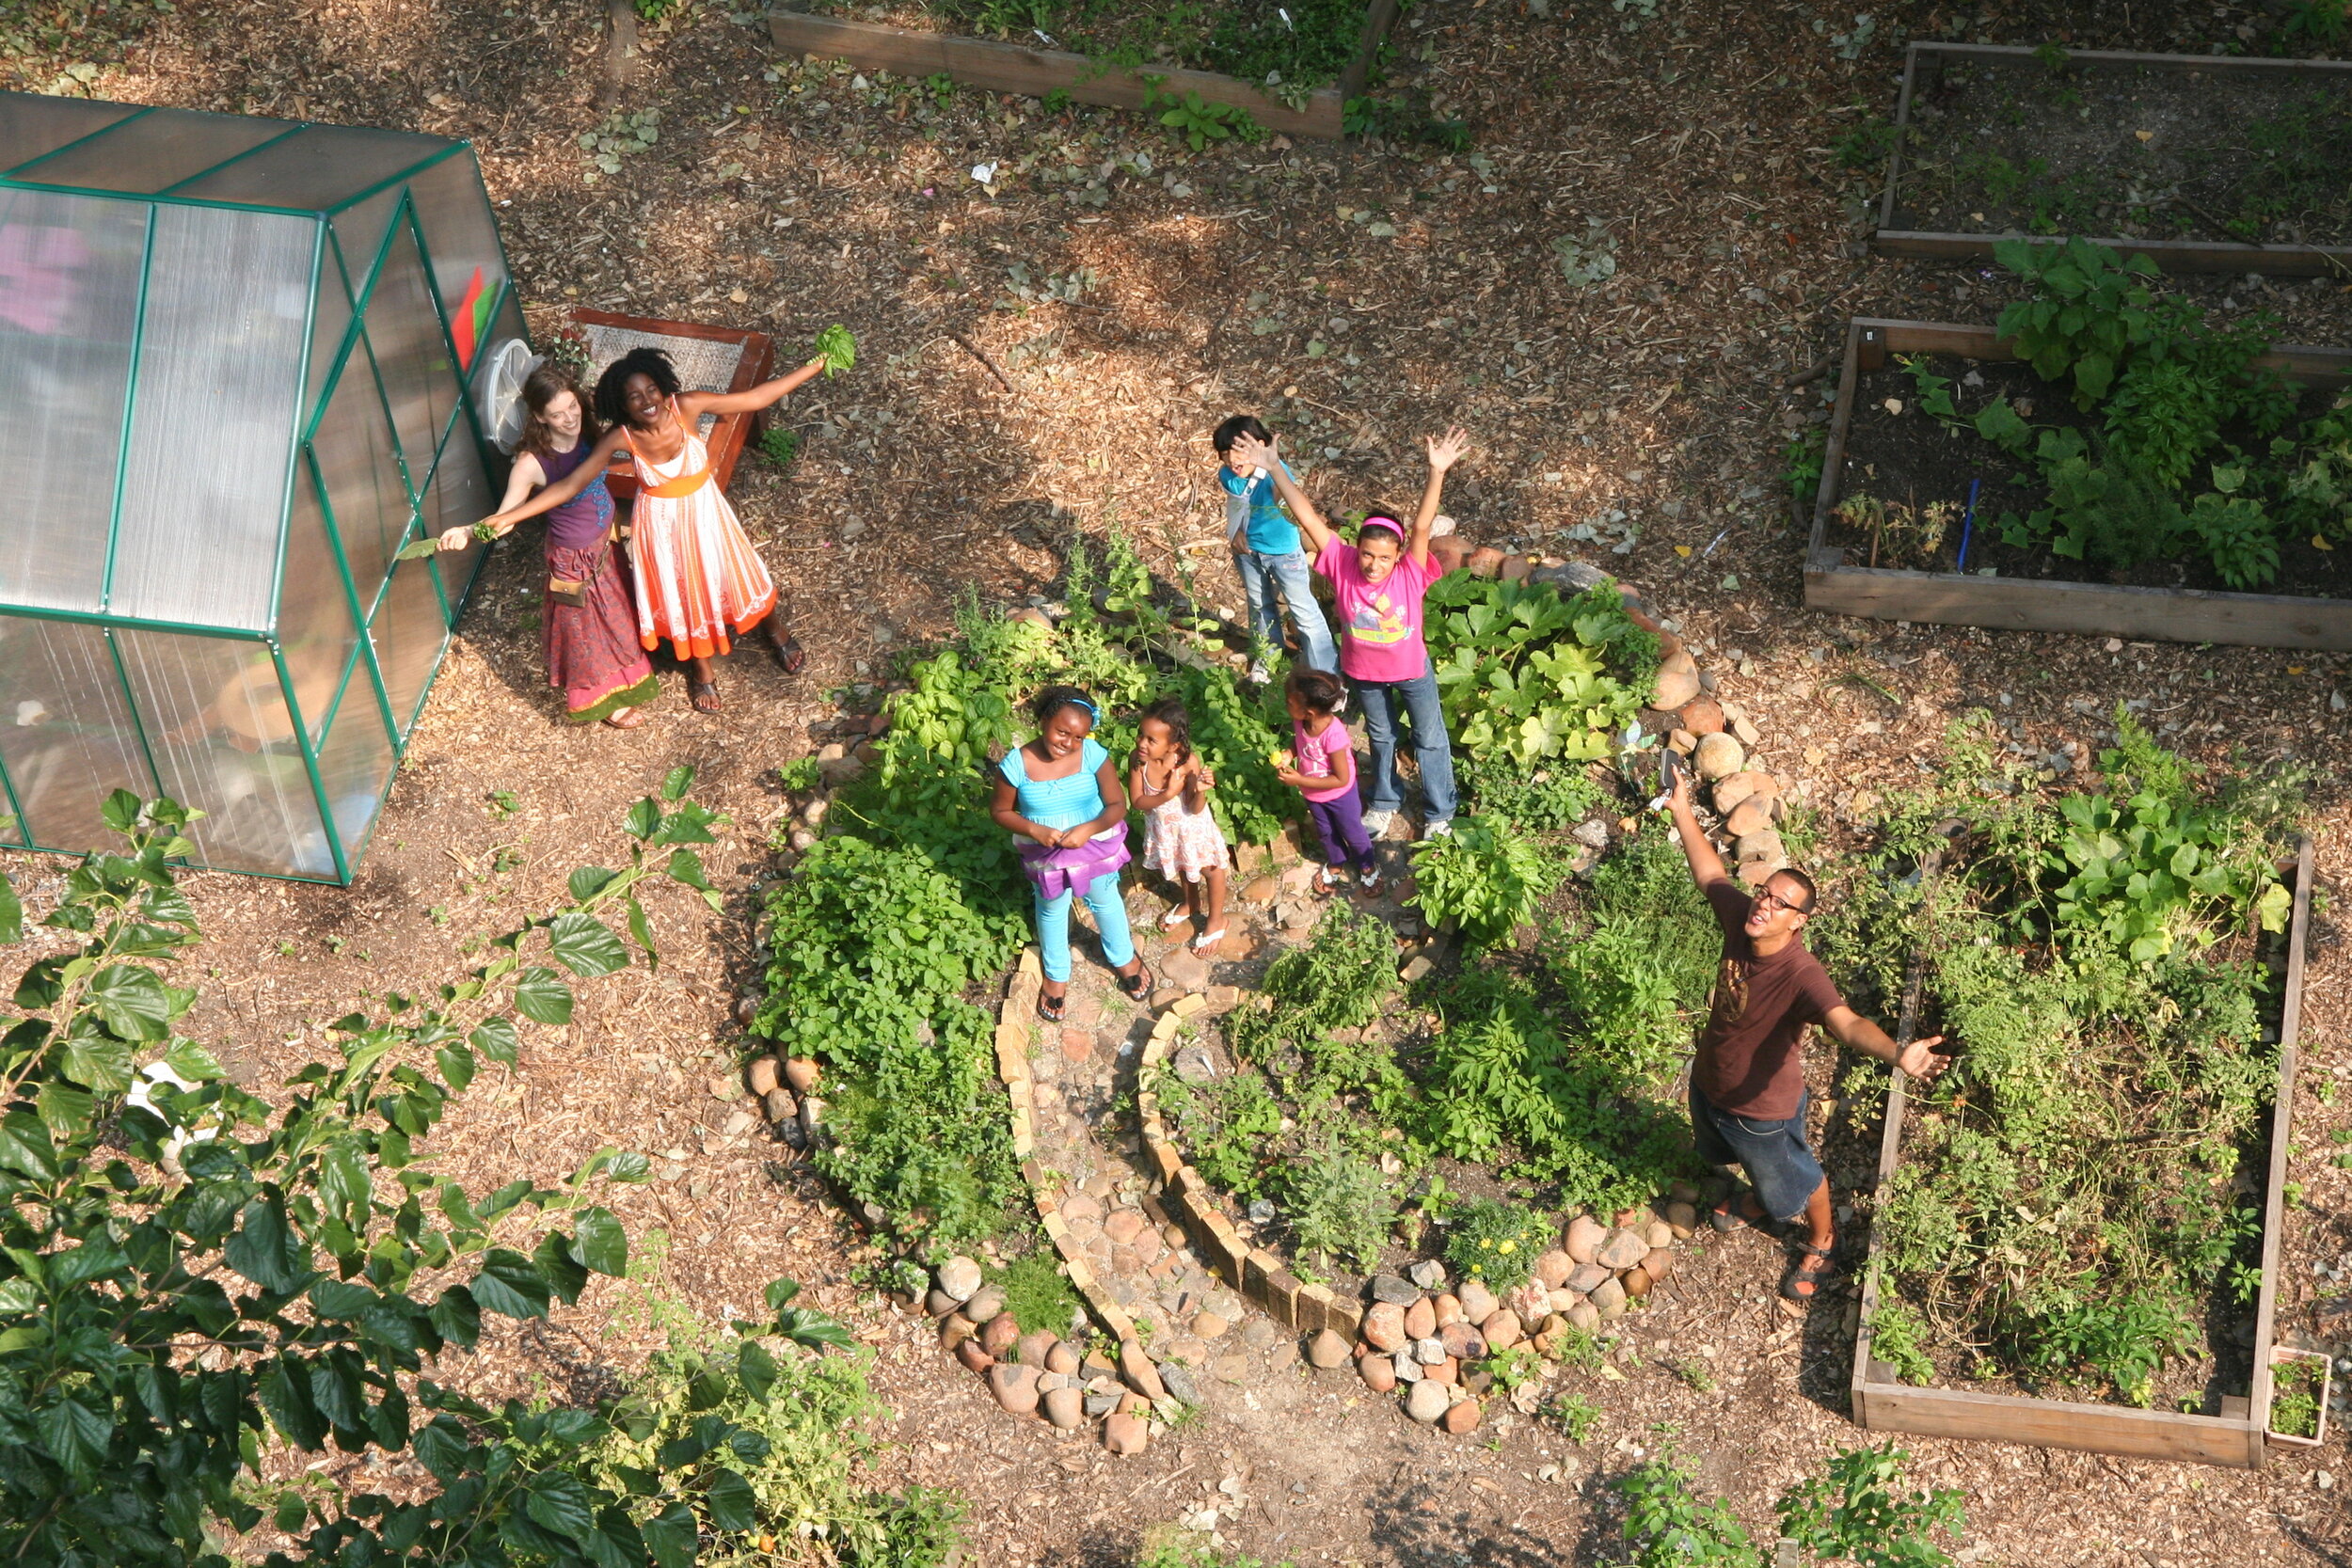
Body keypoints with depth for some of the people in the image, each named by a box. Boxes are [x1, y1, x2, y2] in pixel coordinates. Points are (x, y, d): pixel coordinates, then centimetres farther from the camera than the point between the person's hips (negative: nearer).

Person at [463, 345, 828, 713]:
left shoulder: (686, 407, -27)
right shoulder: (621, 437, -28)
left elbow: (755, 398, -20)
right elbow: (569, 485, -26)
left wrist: (812, 368, -22)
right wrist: (508, 517, -32)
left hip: (703, 510, 1)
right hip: (661, 524, -1)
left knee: (732, 572, 23)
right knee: (682, 592, 19)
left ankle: (775, 628, 57)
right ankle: (701, 668, 49)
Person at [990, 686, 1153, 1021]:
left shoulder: (1093, 756, -26)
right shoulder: (1016, 765, -26)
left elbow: (1117, 805, -19)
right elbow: (1000, 810, -12)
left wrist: (1088, 829, -35)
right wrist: (1035, 830, -28)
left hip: (1095, 846, 0)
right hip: (1045, 854, 0)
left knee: (1106, 902, 26)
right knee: (1052, 911, 25)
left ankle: (1124, 959, 56)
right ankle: (1056, 976, 52)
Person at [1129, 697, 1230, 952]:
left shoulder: (1188, 762, -36)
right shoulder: (1139, 759, -29)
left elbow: (1195, 809, -29)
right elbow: (1137, 801, -23)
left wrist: (1200, 791, -50)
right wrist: (1168, 794, -38)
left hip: (1192, 826, -4)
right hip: (1162, 827, 4)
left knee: (1210, 869, 20)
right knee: (1182, 866, 32)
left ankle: (1216, 920, 45)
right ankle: (1192, 903, 61)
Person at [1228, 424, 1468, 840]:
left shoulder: (1410, 574, -31)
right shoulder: (1342, 565, -26)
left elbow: (1422, 525, -46)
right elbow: (1307, 516, -31)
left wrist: (1437, 472, -61)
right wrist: (1273, 467, -35)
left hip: (1412, 671, -2)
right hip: (1363, 673, 2)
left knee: (1430, 740, 18)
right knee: (1380, 736, 27)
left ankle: (1439, 812, 39)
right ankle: (1384, 801, 51)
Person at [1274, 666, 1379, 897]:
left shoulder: (1333, 735, -41)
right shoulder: (1299, 722, -23)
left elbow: (1341, 779, -32)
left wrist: (1299, 780, -32)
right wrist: (1287, 755, -19)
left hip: (1340, 795, -6)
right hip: (1313, 796, 6)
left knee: (1352, 832, 21)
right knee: (1326, 831, 30)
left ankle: (1368, 867, 48)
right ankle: (1336, 862, 57)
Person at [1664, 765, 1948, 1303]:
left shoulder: (1801, 975, -41)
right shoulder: (1741, 920, -23)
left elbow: (1849, 1023, -57)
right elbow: (1710, 874, -3)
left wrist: (1897, 1054, -76)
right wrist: (1682, 814, -2)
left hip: (1762, 1107, -6)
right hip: (1708, 1083, 6)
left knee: (1795, 1182, 24)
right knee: (1742, 1156, 36)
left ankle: (1820, 1243, 54)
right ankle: (1761, 1197, 69)